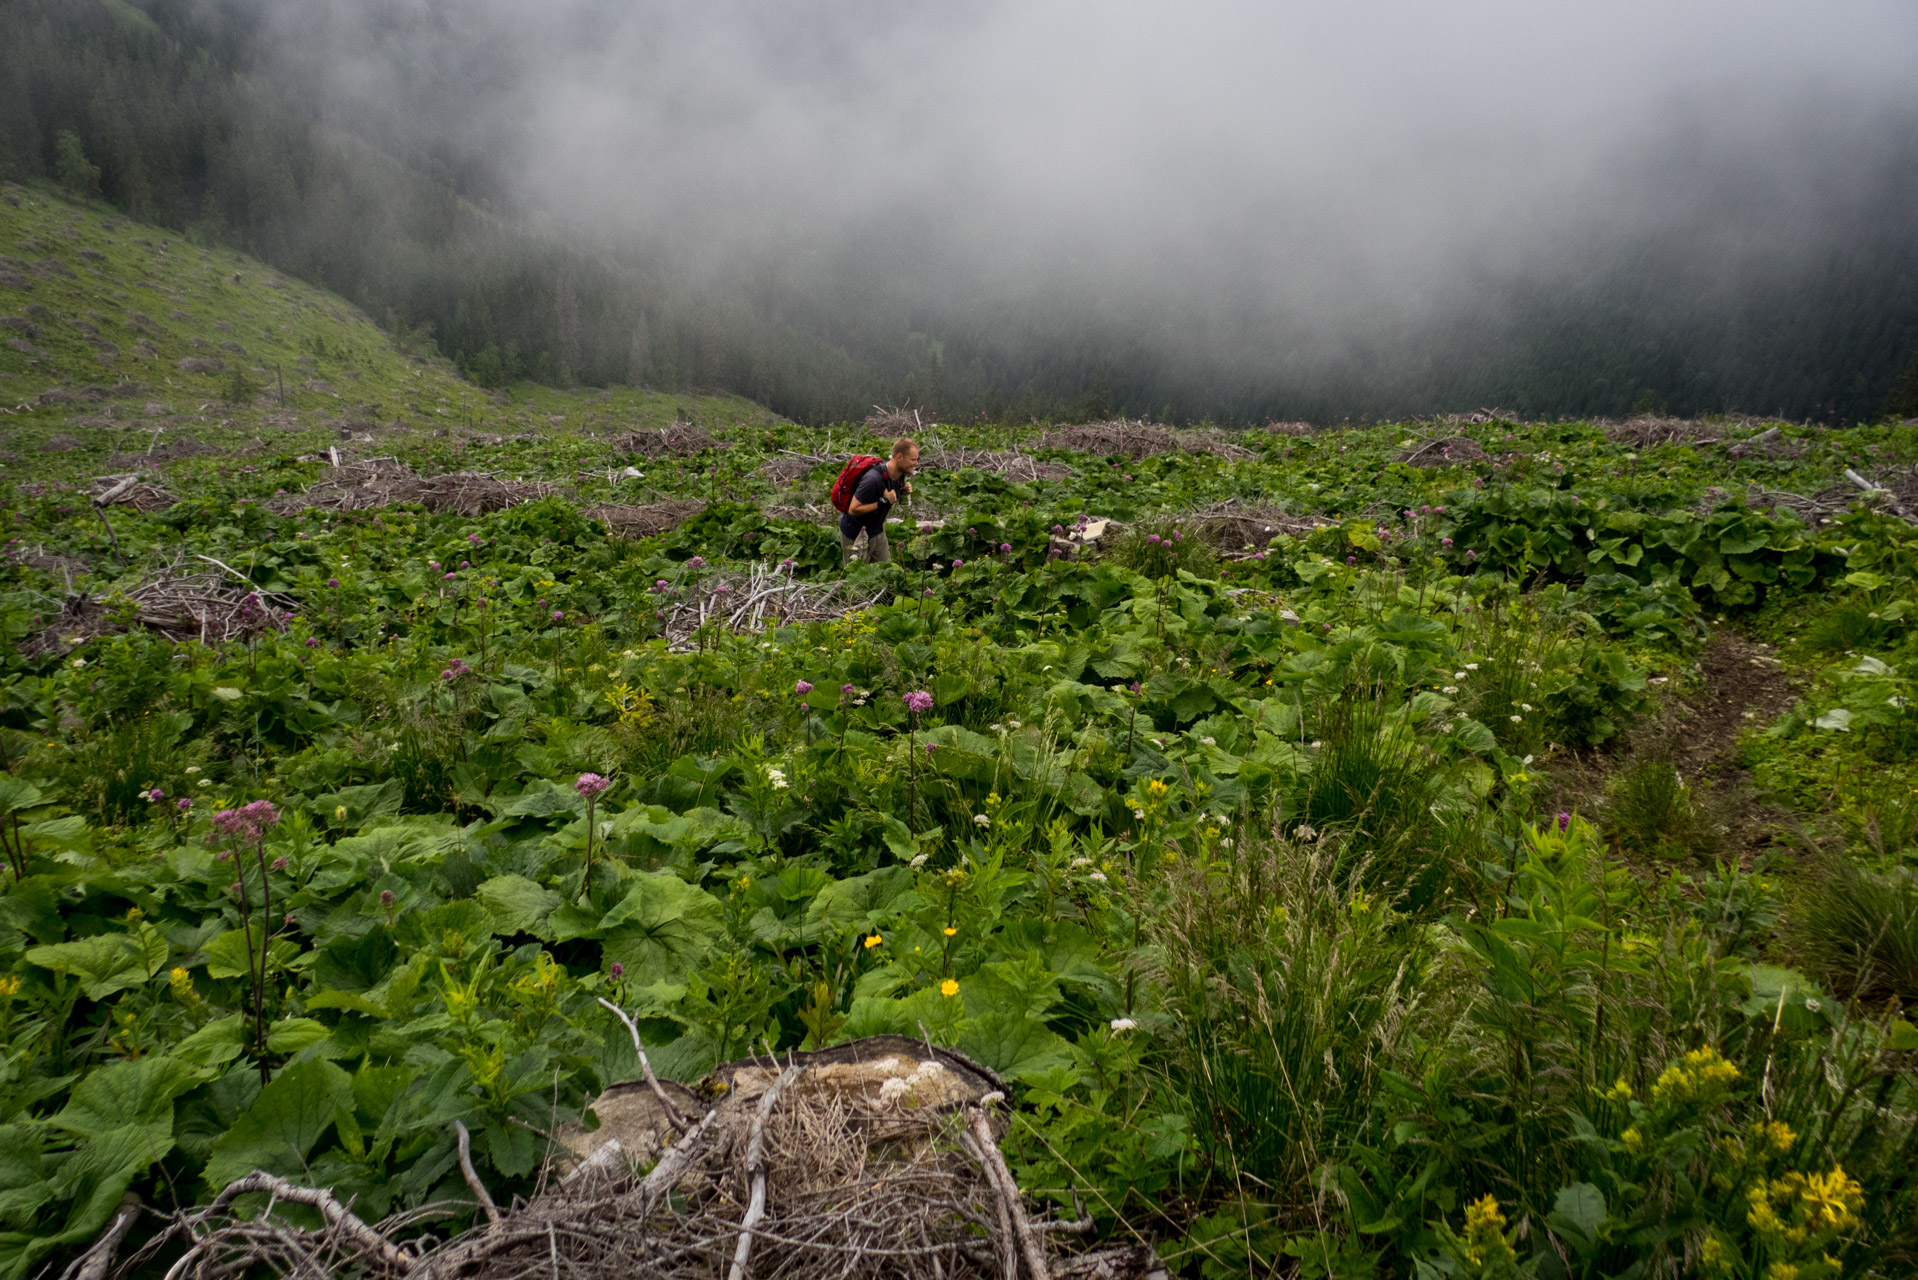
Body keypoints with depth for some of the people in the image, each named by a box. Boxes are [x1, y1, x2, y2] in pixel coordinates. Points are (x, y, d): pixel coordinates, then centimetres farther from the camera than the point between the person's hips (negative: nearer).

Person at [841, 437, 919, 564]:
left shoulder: (900, 474, -6)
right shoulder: (873, 479, -33)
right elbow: (853, 510, -30)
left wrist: (902, 492, -7)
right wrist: (883, 502, -33)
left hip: (877, 530, 8)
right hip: (855, 534, -8)